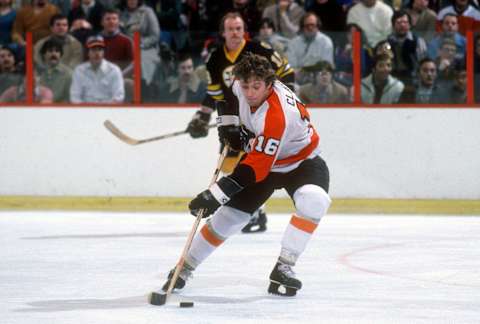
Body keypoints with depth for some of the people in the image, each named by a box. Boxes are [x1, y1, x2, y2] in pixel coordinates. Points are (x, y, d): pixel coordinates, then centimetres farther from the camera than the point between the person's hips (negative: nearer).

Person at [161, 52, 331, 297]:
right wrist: (228, 123, 2)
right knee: (229, 214, 1)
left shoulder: (277, 115, -40)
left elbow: (257, 166, -42)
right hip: (259, 154, 6)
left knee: (314, 201, -34)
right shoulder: (241, 86, -18)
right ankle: (186, 267, 16)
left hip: (300, 160, -6)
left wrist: (217, 193, -43)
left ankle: (284, 268, -28)